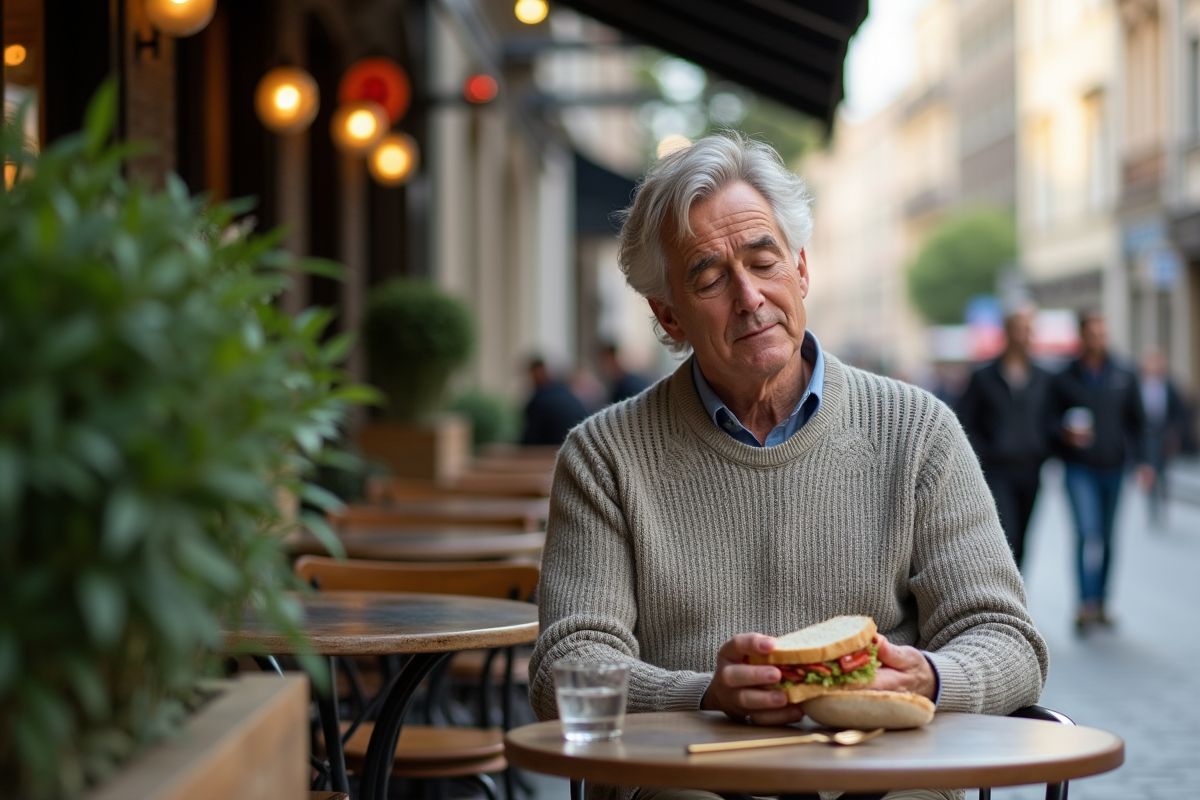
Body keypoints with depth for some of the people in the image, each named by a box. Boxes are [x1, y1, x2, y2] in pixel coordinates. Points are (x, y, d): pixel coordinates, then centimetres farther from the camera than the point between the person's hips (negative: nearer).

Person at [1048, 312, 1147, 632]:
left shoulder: (1125, 377, 9)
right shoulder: (1064, 380, 1)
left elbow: (1136, 421, 12)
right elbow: (1050, 421, 3)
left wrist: (1142, 459, 4)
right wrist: (1065, 434, -18)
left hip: (1113, 468, 3)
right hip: (1080, 469, -3)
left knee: (1107, 537, 9)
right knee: (1088, 531, -16)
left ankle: (1101, 603, 18)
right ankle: (1086, 604, -19)